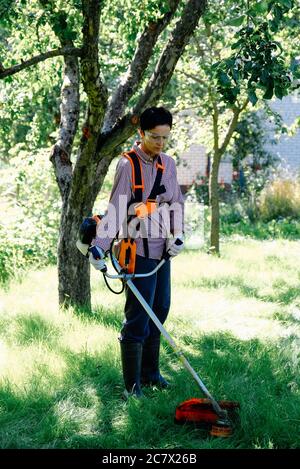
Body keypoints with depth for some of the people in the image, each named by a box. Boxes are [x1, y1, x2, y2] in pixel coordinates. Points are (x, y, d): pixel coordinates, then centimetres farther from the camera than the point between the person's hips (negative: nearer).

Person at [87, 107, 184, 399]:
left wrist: (178, 235, 0)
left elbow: (176, 203, 14)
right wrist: (99, 246, -26)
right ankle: (132, 386, 0)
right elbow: (116, 210, -18)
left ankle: (150, 372, 28)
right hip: (138, 251, -7)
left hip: (161, 251, 7)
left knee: (160, 310, 14)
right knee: (138, 317, -7)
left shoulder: (168, 163, 9)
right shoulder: (128, 164, -12)